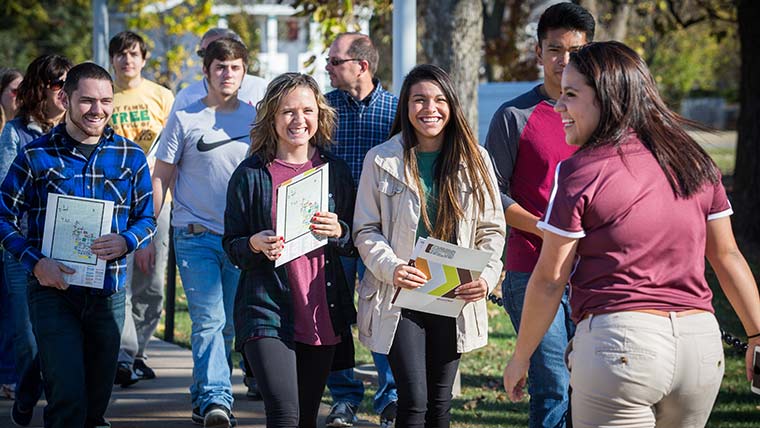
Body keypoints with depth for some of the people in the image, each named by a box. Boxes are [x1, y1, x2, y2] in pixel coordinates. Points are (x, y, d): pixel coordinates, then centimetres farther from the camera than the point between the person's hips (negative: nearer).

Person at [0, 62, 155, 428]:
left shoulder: (130, 157, 6)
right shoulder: (36, 156, -1)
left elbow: (147, 218, 12)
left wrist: (126, 241, -11)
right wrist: (36, 261, -14)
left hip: (109, 293, 3)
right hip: (53, 291, -3)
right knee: (68, 398, -15)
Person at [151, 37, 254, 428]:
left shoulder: (255, 119, 9)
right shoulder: (185, 119, 2)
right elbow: (161, 178, 4)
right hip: (194, 235, -3)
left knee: (230, 324, 8)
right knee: (208, 321, -13)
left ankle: (203, 395, 22)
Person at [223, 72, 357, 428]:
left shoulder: (335, 171, 8)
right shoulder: (251, 174, -1)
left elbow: (357, 245, 14)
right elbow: (231, 246, 4)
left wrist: (339, 232, -8)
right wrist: (255, 245, -18)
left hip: (324, 314, 4)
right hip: (268, 311, -3)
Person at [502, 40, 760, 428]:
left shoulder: (578, 173, -7)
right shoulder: (695, 162, 8)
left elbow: (549, 281, -5)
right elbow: (727, 257, 13)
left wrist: (520, 357, 6)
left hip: (618, 340, -5)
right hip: (703, 345, 6)